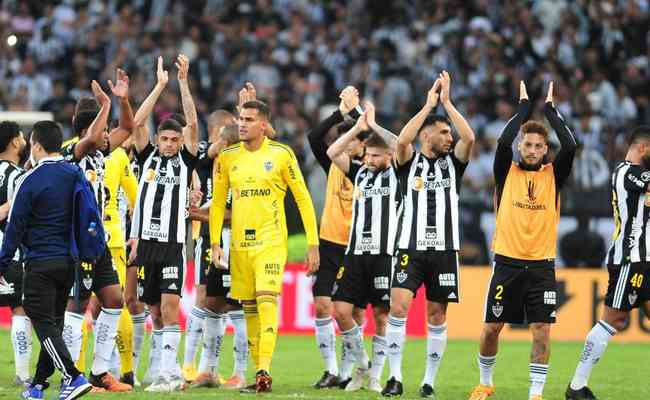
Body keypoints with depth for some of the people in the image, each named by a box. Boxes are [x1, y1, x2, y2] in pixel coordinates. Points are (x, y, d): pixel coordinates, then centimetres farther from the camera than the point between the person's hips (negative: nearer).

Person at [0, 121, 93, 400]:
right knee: (54, 321, 14)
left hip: (41, 262, -6)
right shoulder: (77, 175, 6)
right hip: (69, 261, 6)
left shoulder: (30, 181, -12)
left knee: (43, 323, -4)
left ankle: (73, 377, -18)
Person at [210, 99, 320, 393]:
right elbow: (218, 203, 13)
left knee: (266, 302, -19)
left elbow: (303, 199, 0)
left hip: (271, 241, -4)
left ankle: (264, 371, -25)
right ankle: (259, 375, 15)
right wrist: (215, 243, 4)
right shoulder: (227, 157, 6)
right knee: (249, 309, 7)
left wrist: (313, 244, -3)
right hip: (240, 244, 4)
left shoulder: (281, 154, -3)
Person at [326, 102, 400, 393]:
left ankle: (375, 377, 8)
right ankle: (362, 366, 13)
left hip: (384, 256, -4)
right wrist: (359, 128, -4)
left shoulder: (396, 176, 2)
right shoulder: (360, 173, 14)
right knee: (341, 310, -3)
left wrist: (374, 126, -10)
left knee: (381, 316, -1)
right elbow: (333, 153, 4)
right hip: (355, 253, 4)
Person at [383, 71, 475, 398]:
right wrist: (428, 105, -14)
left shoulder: (452, 162, 10)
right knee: (398, 307, -16)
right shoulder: (410, 162, 4)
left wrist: (447, 103, -8)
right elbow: (401, 141, -18)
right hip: (411, 248, -2)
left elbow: (469, 138, -9)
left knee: (437, 315, 4)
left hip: (444, 250, 2)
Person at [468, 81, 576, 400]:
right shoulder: (507, 172, 2)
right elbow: (503, 142, -15)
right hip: (508, 263, 0)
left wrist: (550, 110, -3)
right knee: (491, 328, 5)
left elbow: (570, 146, -12)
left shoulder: (553, 175, 4)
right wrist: (523, 107, -5)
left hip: (542, 266, 0)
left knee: (542, 330, -7)